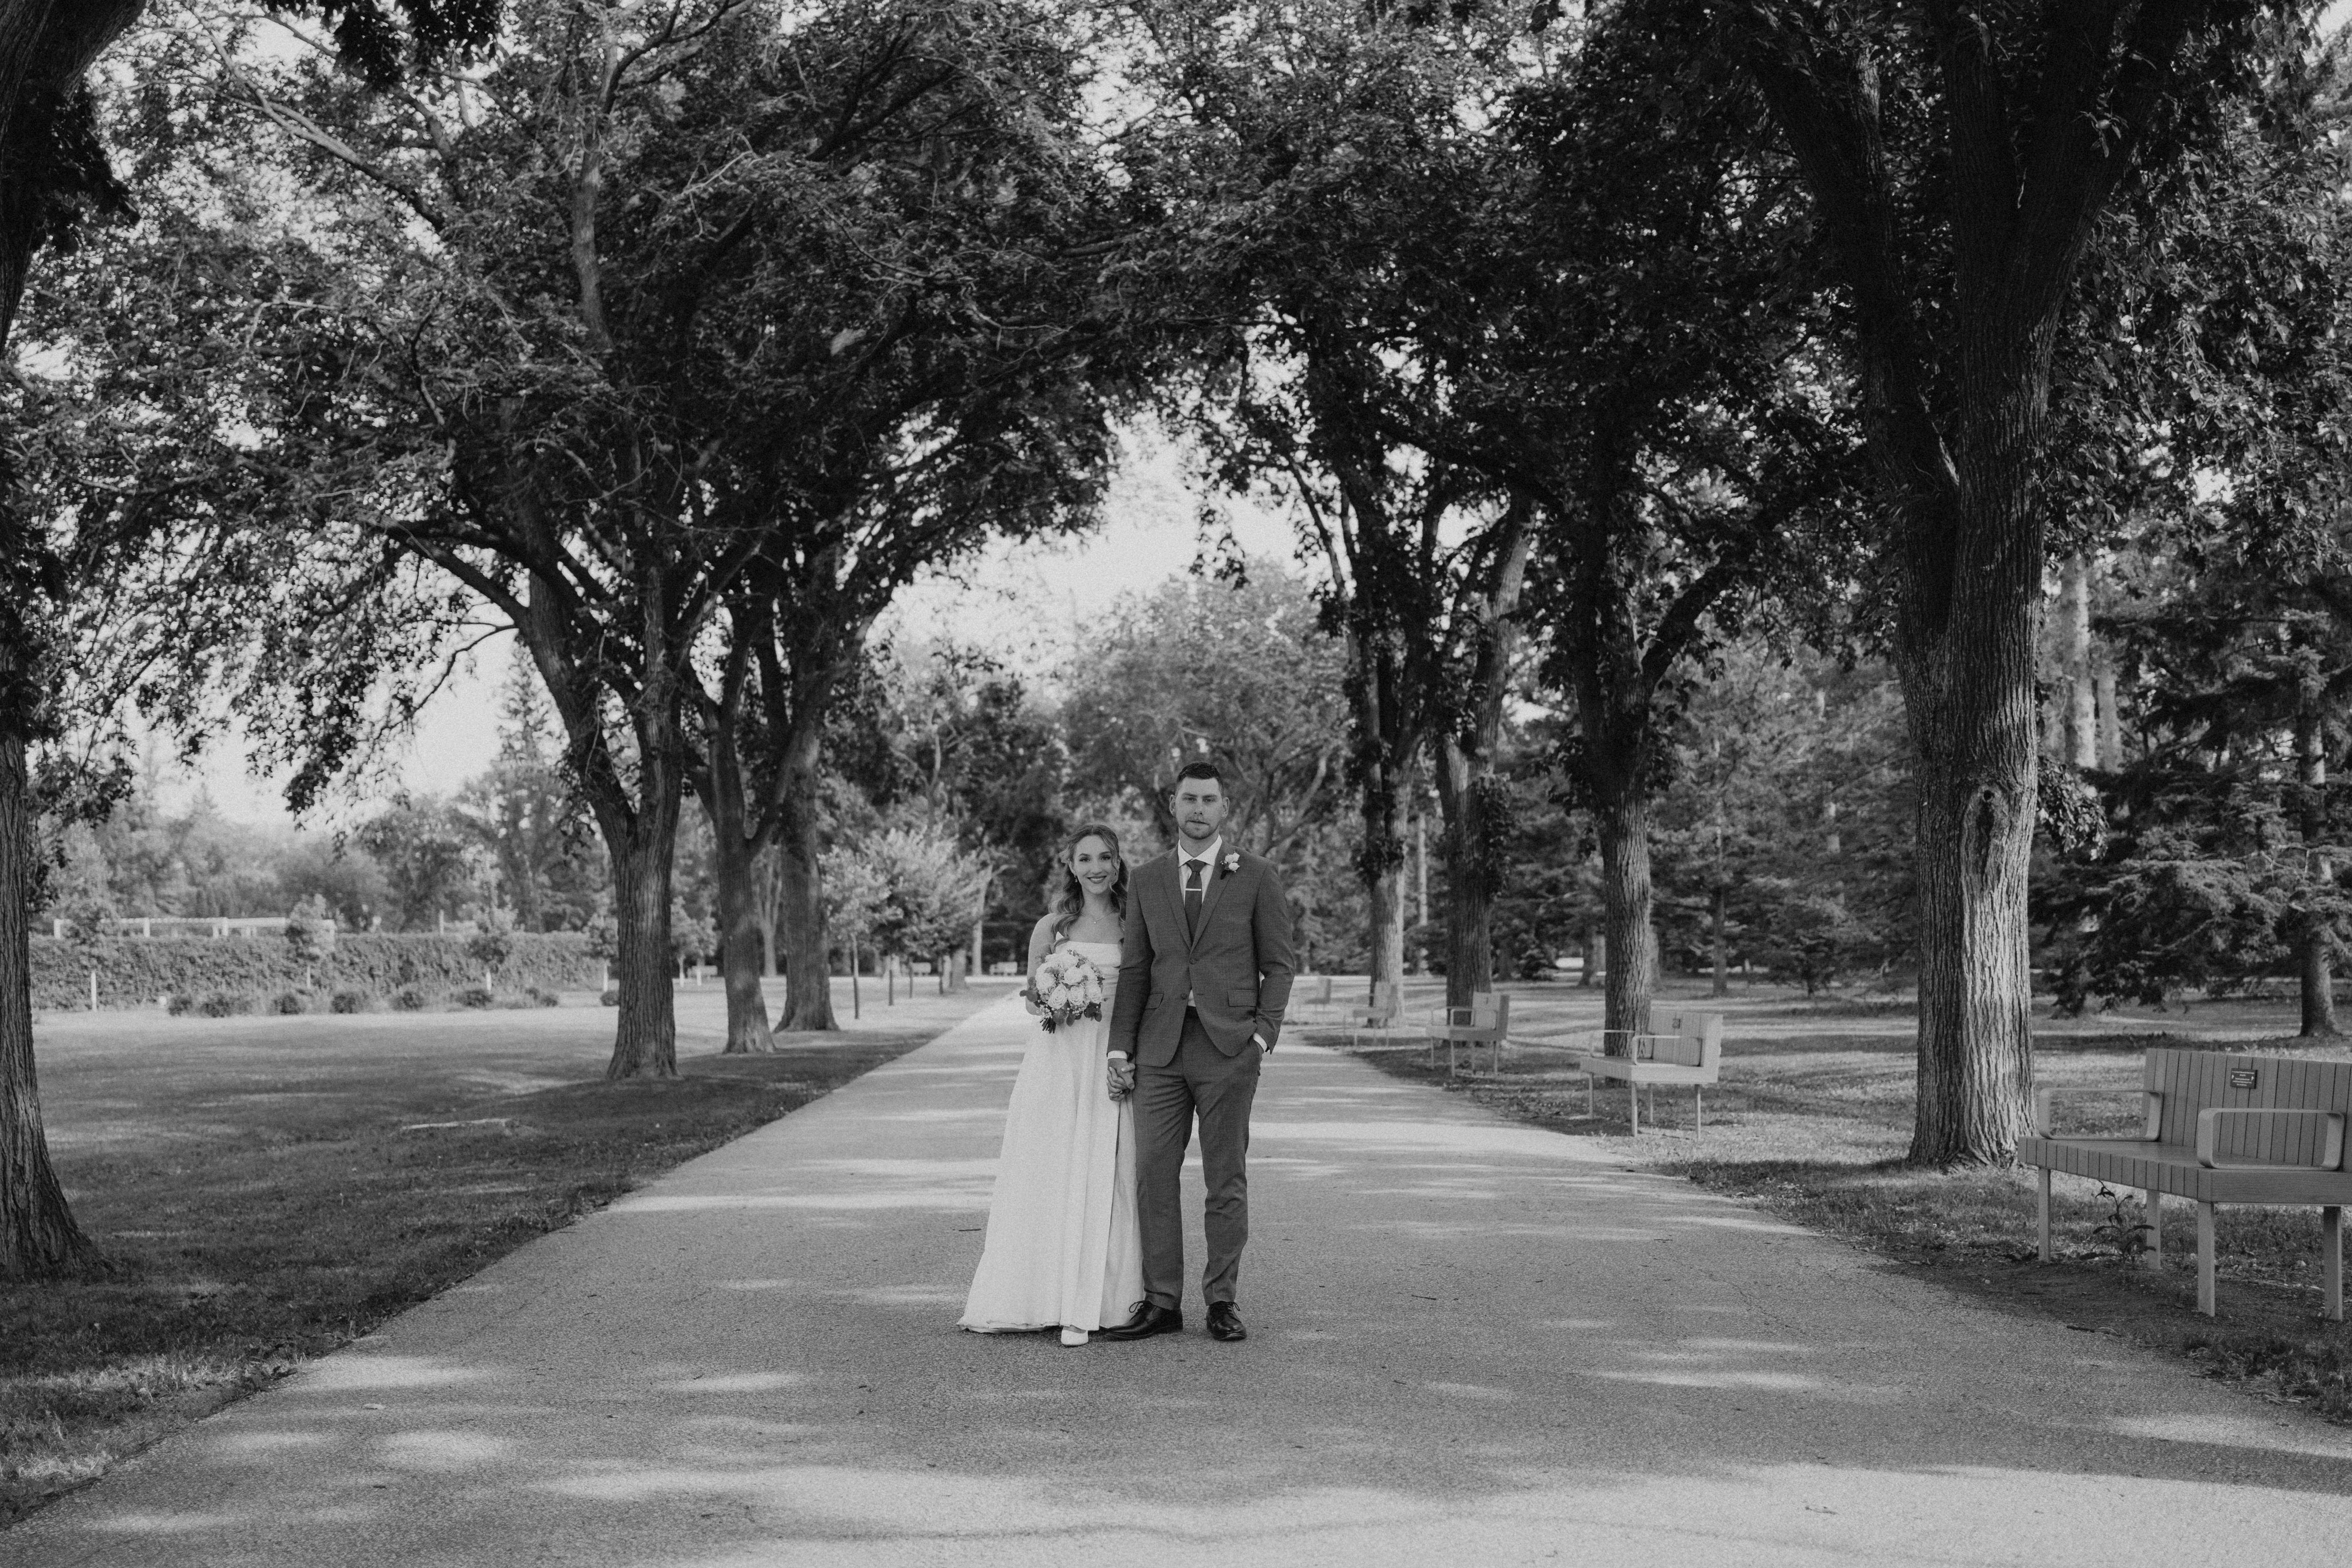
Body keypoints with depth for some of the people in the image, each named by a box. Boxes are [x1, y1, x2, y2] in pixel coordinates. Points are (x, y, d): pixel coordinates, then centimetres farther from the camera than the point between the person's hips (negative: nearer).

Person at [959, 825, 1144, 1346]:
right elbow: (1032, 998, 13)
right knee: (1046, 1177, 0)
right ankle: (1045, 1298, 6)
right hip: (1058, 1061, 0)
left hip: (1115, 1063, 0)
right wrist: (1050, 1003, -9)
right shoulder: (1051, 927, 6)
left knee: (1103, 1180, -1)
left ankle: (1089, 1305, 4)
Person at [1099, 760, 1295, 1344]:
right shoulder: (1147, 880, 11)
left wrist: (1264, 1033, -7)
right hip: (1160, 1046, 3)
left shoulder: (1257, 878, 3)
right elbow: (1135, 969, 11)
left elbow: (1277, 964, 4)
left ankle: (1222, 1301, 11)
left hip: (1229, 1045, -2)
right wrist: (1120, 1047, 5)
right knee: (1152, 1175, 0)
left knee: (1227, 1179, 3)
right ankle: (1161, 1303, 6)